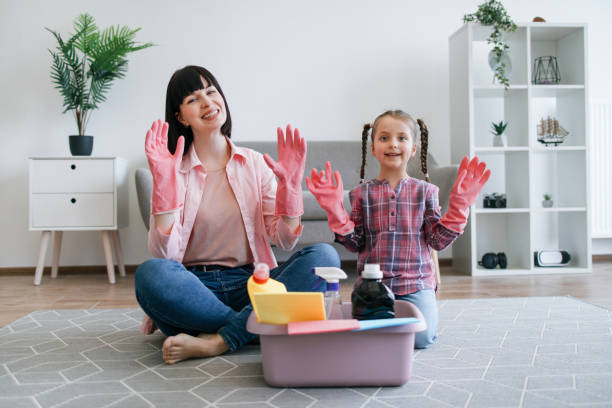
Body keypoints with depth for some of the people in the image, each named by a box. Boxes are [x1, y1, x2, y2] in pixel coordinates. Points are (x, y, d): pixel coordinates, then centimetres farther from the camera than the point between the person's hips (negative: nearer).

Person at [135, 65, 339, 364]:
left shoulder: (255, 164, 10)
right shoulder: (174, 171, 3)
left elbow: (284, 240, 5)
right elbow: (165, 254, -9)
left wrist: (289, 183, -7)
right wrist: (164, 183, -15)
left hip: (249, 283, 2)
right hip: (195, 287, -2)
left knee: (324, 255, -23)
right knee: (150, 273, -34)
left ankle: (214, 342, -26)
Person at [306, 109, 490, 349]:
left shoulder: (424, 191, 5)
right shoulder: (363, 193, 5)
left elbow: (438, 241, 2)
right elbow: (355, 244, 3)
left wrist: (459, 205, -6)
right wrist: (334, 209, -7)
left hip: (415, 283, 0)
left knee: (422, 337, -19)